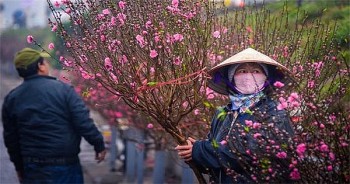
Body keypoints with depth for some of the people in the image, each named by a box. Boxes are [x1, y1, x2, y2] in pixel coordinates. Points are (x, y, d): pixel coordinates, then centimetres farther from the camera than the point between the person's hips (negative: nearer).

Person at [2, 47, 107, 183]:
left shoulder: (11, 99, 2)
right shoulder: (62, 89, -10)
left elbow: (10, 138, 8)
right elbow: (83, 122, -14)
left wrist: (19, 167, 18)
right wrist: (99, 145, -3)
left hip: (32, 168, 3)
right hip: (65, 167, -3)